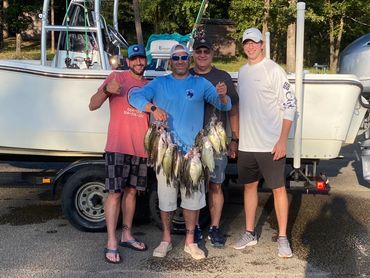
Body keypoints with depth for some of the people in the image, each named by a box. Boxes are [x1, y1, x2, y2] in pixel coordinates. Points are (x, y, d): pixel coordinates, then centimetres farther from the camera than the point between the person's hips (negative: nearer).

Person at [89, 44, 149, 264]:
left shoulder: (149, 86, 13)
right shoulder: (116, 77, 0)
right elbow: (93, 105, -5)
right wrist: (106, 91, -25)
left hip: (141, 148, 5)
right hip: (118, 147, -5)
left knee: (132, 191, 12)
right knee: (115, 193, -4)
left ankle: (127, 235, 23)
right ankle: (111, 244, 1)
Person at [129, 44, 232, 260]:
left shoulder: (201, 84, 7)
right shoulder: (159, 83, 7)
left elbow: (225, 106, 2)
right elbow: (135, 96, -5)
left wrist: (222, 95, -22)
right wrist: (153, 107, -24)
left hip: (192, 149, 0)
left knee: (193, 196, 7)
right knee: (165, 195, 8)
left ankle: (190, 241, 22)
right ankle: (166, 239, 25)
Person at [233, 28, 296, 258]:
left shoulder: (274, 70, -8)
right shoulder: (242, 72, 12)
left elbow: (289, 105, -11)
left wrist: (283, 140, -17)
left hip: (271, 144, -6)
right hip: (246, 144, 7)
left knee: (278, 188, 2)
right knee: (249, 186, 13)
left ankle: (283, 238, 14)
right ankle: (250, 233, 26)